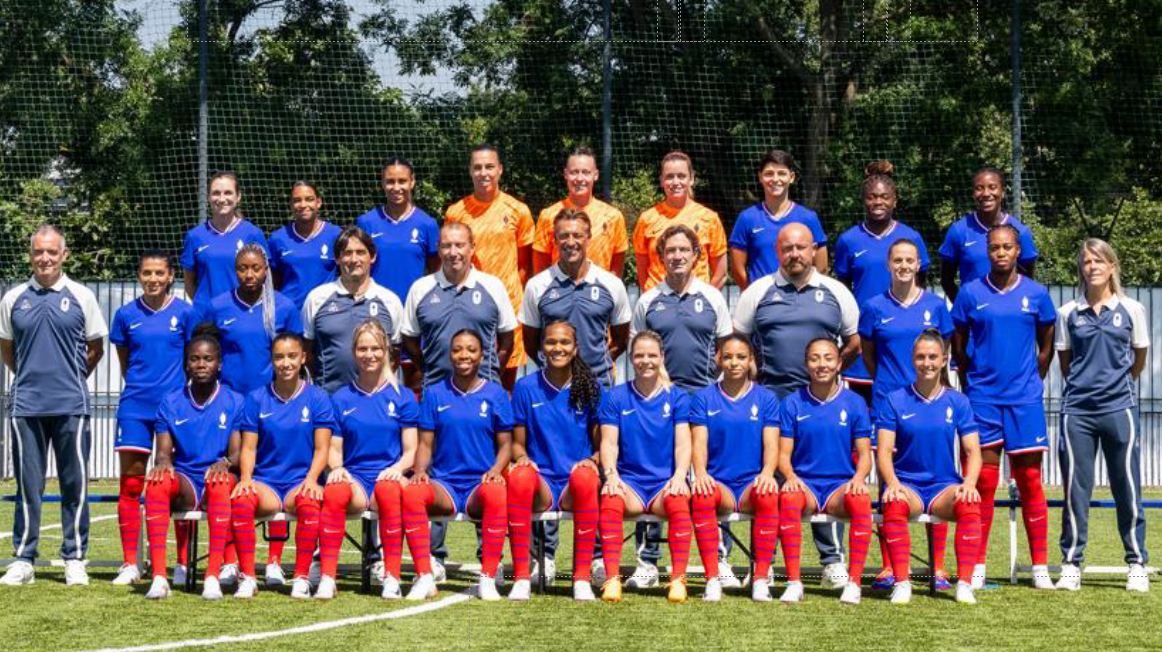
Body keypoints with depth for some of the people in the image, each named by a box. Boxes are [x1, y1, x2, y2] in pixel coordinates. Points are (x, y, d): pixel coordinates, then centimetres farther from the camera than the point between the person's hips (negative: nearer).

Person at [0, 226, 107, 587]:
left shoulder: (81, 296, 3)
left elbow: (95, 349, 11)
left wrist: (69, 377, 10)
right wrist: (31, 376, 13)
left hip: (72, 405, -1)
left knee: (75, 485, 2)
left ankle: (74, 560, 10)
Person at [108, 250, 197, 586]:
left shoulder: (185, 312, 0)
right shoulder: (126, 314, 5)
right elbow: (125, 361, 15)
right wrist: (139, 386, 10)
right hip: (135, 406, 2)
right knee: (130, 484, -1)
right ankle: (130, 563, 5)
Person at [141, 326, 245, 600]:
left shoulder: (234, 402, 5)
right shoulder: (171, 403, 10)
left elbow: (237, 454, -1)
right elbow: (163, 452, 5)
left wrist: (225, 463, -24)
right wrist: (162, 462, -20)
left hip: (217, 483, -2)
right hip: (184, 483, 2)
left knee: (220, 481, -38)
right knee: (158, 481, -32)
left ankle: (213, 575, -43)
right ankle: (159, 576, -40)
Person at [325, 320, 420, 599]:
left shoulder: (403, 397, 10)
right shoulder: (341, 399, 14)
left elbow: (411, 450, 7)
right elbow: (334, 448, 13)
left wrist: (398, 467, -15)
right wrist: (336, 468, -10)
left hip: (389, 476, -1)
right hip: (354, 478, 1)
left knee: (388, 488, -39)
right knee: (336, 491, -36)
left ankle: (392, 578, -35)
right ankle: (327, 577, -34)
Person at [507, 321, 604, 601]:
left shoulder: (591, 388, 7)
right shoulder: (526, 387, 8)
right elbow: (517, 443, 12)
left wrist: (592, 461, -12)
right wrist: (521, 457, -11)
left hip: (575, 487, 0)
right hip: (541, 485, 0)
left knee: (585, 476, -37)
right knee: (519, 475, -35)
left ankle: (582, 578, -32)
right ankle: (521, 577, -32)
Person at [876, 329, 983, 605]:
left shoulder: (957, 402, 9)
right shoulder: (895, 401, 5)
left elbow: (973, 452, 4)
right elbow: (884, 451, -2)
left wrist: (969, 483, -17)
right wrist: (892, 483, -22)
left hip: (944, 486, 1)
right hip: (907, 485, -1)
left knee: (970, 505, -33)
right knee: (895, 504, -37)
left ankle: (965, 583, -30)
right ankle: (902, 583, -34)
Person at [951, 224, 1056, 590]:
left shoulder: (1036, 294, 2)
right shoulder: (971, 294, 1)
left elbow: (1046, 347, 11)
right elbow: (958, 346, 9)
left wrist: (1032, 382, 10)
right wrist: (971, 384, 10)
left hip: (1025, 398, 0)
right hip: (982, 398, 0)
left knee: (1030, 481, 1)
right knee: (983, 483, 1)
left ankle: (1040, 567, 6)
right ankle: (976, 566, 8)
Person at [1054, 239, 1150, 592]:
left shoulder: (1131, 310, 3)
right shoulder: (1068, 313, 6)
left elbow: (1138, 361, 13)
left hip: (1119, 407, -1)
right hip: (1077, 410, 1)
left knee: (1127, 488, 2)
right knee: (1075, 489, 2)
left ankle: (1137, 564, 11)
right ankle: (1071, 564, 9)